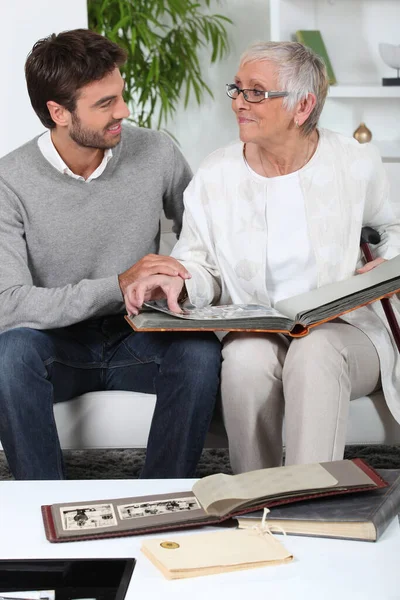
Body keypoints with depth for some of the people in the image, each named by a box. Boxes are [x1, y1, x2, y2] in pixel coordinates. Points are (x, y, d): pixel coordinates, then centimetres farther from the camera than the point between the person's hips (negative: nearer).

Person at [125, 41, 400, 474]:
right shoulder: (214, 176, 2)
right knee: (246, 359, -35)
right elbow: (201, 265, 8)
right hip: (250, 335, 1)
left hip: (343, 329, -1)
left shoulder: (357, 163, 2)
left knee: (314, 353, -37)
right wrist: (177, 280, -16)